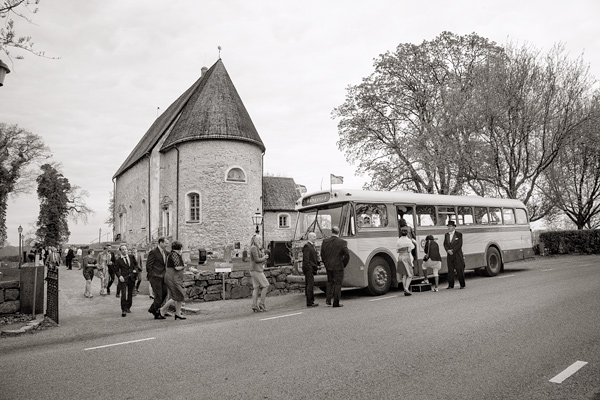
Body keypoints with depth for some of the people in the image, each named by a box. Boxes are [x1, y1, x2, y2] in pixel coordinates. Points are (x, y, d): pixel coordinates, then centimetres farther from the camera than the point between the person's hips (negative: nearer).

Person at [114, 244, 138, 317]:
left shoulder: (132, 257, 9)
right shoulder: (118, 260, 0)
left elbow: (136, 264, 23)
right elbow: (116, 270, 2)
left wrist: (135, 269, 5)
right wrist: (119, 276, -14)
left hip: (131, 278, 4)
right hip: (123, 279, -4)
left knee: (130, 294, 13)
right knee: (123, 295, -13)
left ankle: (128, 307, 31)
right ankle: (123, 310, -7)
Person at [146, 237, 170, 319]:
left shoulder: (165, 252, 10)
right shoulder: (153, 252, -12)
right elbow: (148, 265, -12)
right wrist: (151, 276, -13)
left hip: (162, 276, 8)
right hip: (155, 277, -8)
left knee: (165, 293, 8)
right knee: (158, 295, -4)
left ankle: (152, 309, 24)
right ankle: (157, 314, 9)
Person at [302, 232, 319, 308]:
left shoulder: (312, 246, 18)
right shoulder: (307, 246, -13)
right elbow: (306, 259, -18)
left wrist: (317, 264, 11)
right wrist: (309, 269, -21)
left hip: (312, 269, 10)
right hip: (309, 269, -10)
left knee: (308, 285, 12)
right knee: (310, 285, -8)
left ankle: (310, 301, 17)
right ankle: (310, 302, -5)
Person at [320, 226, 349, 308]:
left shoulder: (325, 241, 0)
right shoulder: (342, 242, -11)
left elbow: (322, 255, 6)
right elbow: (347, 255, -13)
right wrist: (344, 264, 2)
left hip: (328, 266, 4)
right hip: (338, 267, -4)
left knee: (330, 282, 21)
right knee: (338, 284, 5)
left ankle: (328, 300, 16)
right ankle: (336, 303, 8)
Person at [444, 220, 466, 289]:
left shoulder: (459, 234, -2)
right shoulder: (446, 235, 11)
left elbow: (460, 244, -9)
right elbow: (445, 244, 7)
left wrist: (453, 250, -16)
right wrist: (448, 250, -10)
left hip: (457, 254, -4)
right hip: (449, 255, 4)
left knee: (459, 270, -1)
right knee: (450, 270, 5)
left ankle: (462, 285, 8)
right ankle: (451, 285, 10)